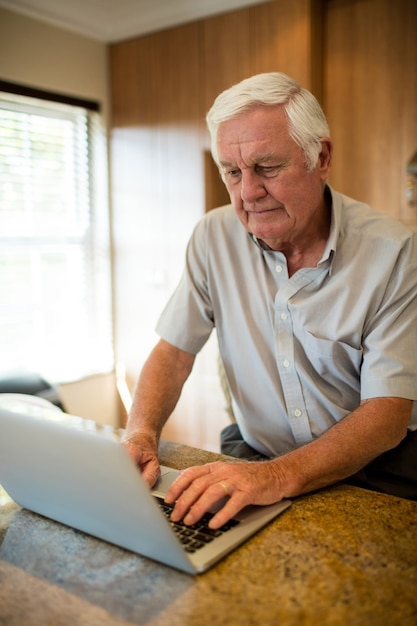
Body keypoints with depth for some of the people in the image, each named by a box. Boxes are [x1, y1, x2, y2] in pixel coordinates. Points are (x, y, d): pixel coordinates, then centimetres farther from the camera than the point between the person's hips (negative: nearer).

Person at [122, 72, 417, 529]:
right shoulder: (214, 236, -4)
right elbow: (172, 352, 0)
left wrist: (281, 476, -34)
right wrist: (140, 435, -20)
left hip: (369, 468, -1)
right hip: (255, 453, 2)